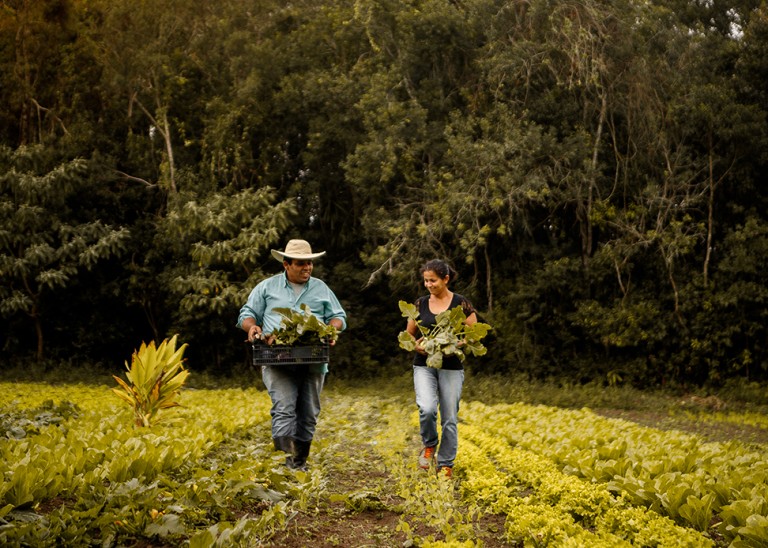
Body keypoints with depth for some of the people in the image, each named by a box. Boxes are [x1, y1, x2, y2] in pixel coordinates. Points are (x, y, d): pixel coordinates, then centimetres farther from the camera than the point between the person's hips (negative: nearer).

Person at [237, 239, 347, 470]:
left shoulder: (321, 288, 17)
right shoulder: (267, 287, 12)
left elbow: (339, 317, 19)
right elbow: (247, 314, 13)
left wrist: (332, 328, -5)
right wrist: (251, 326, -10)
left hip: (313, 361, 3)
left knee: (308, 413, 5)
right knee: (284, 409, -19)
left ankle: (299, 463, 16)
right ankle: (285, 458, -27)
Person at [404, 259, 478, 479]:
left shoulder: (461, 304, -3)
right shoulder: (420, 304, 7)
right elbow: (408, 335, 14)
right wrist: (415, 345, -8)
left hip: (451, 367, -1)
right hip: (424, 365, 1)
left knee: (449, 418, 1)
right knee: (427, 408, -22)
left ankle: (445, 465, 15)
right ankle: (429, 445, 6)